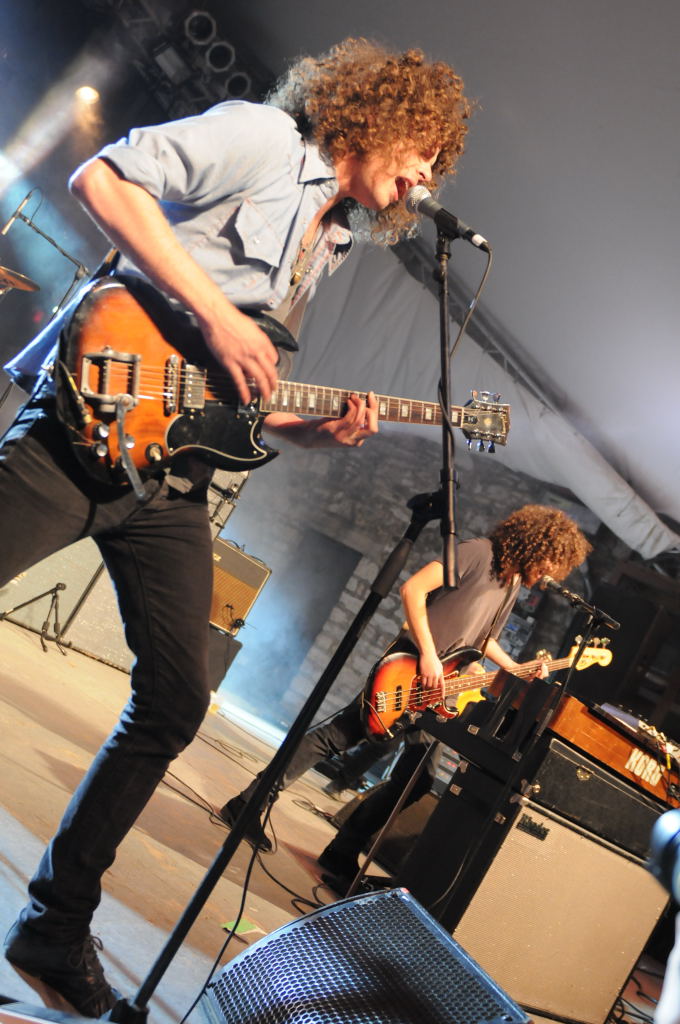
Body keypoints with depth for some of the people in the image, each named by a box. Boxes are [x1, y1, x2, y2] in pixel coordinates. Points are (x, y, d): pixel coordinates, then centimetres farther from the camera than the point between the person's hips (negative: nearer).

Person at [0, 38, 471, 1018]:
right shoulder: (265, 138, 1)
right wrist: (217, 313, -16)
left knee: (174, 702, 4)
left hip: (171, 476, 8)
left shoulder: (327, 245, 24)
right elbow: (103, 178, -11)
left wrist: (313, 428, 6)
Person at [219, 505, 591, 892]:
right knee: (335, 736, -7)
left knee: (420, 776, 4)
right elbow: (413, 589, -19)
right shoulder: (479, 553, -12)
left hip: (439, 688, 8)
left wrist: (516, 670, 14)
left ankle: (342, 857, 14)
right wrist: (428, 654, -21)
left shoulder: (515, 583, 14)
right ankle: (248, 802, 5)